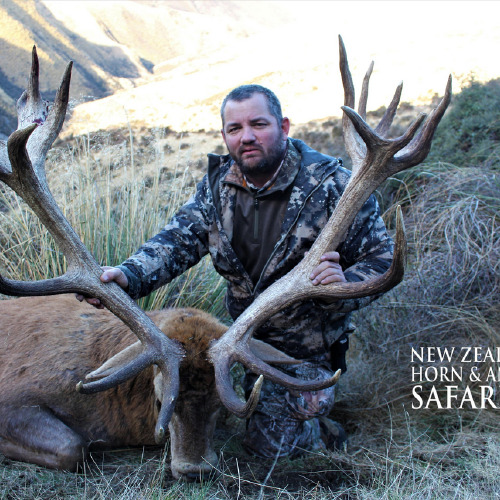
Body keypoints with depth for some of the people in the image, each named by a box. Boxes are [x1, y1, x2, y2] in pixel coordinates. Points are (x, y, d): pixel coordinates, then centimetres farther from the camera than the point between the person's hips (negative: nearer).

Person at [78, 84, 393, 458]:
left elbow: (383, 258, -14)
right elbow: (179, 239, -12)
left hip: (308, 350, -5)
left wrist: (347, 286, -38)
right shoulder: (219, 184, -3)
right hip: (245, 335, 6)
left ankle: (328, 435, 21)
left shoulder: (333, 185, -18)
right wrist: (130, 275, -32)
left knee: (271, 442, -13)